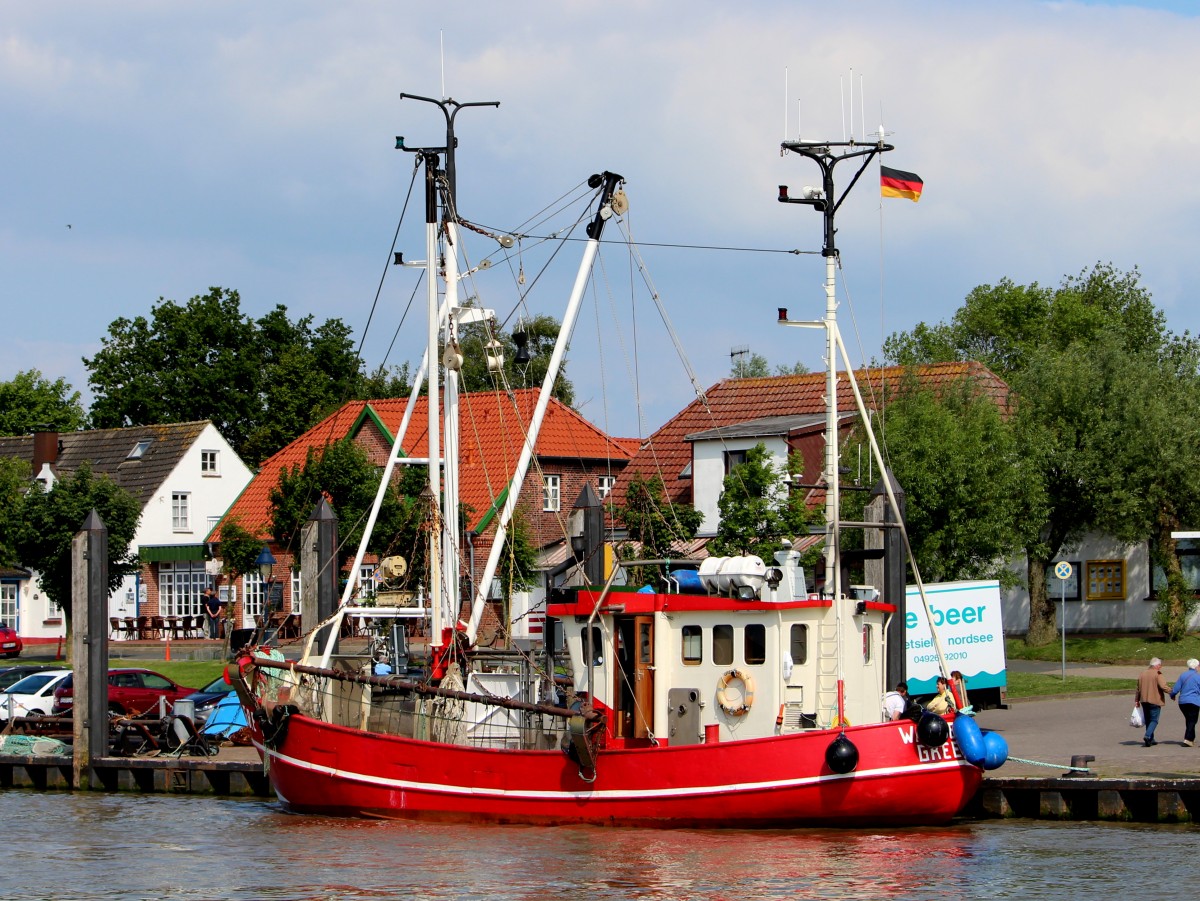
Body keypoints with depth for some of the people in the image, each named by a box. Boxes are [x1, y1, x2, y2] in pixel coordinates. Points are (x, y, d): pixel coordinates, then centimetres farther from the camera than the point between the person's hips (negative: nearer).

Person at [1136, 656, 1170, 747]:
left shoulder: (1143, 673, 11)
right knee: (1154, 720, -2)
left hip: (1144, 701, 6)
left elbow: (1138, 688, 14)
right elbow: (1163, 686, -20)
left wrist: (1137, 700, 20)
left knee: (1148, 720, 14)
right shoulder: (1158, 674, -10)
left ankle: (1151, 740, 17)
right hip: (1155, 701, -6)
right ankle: (1147, 736, -21)